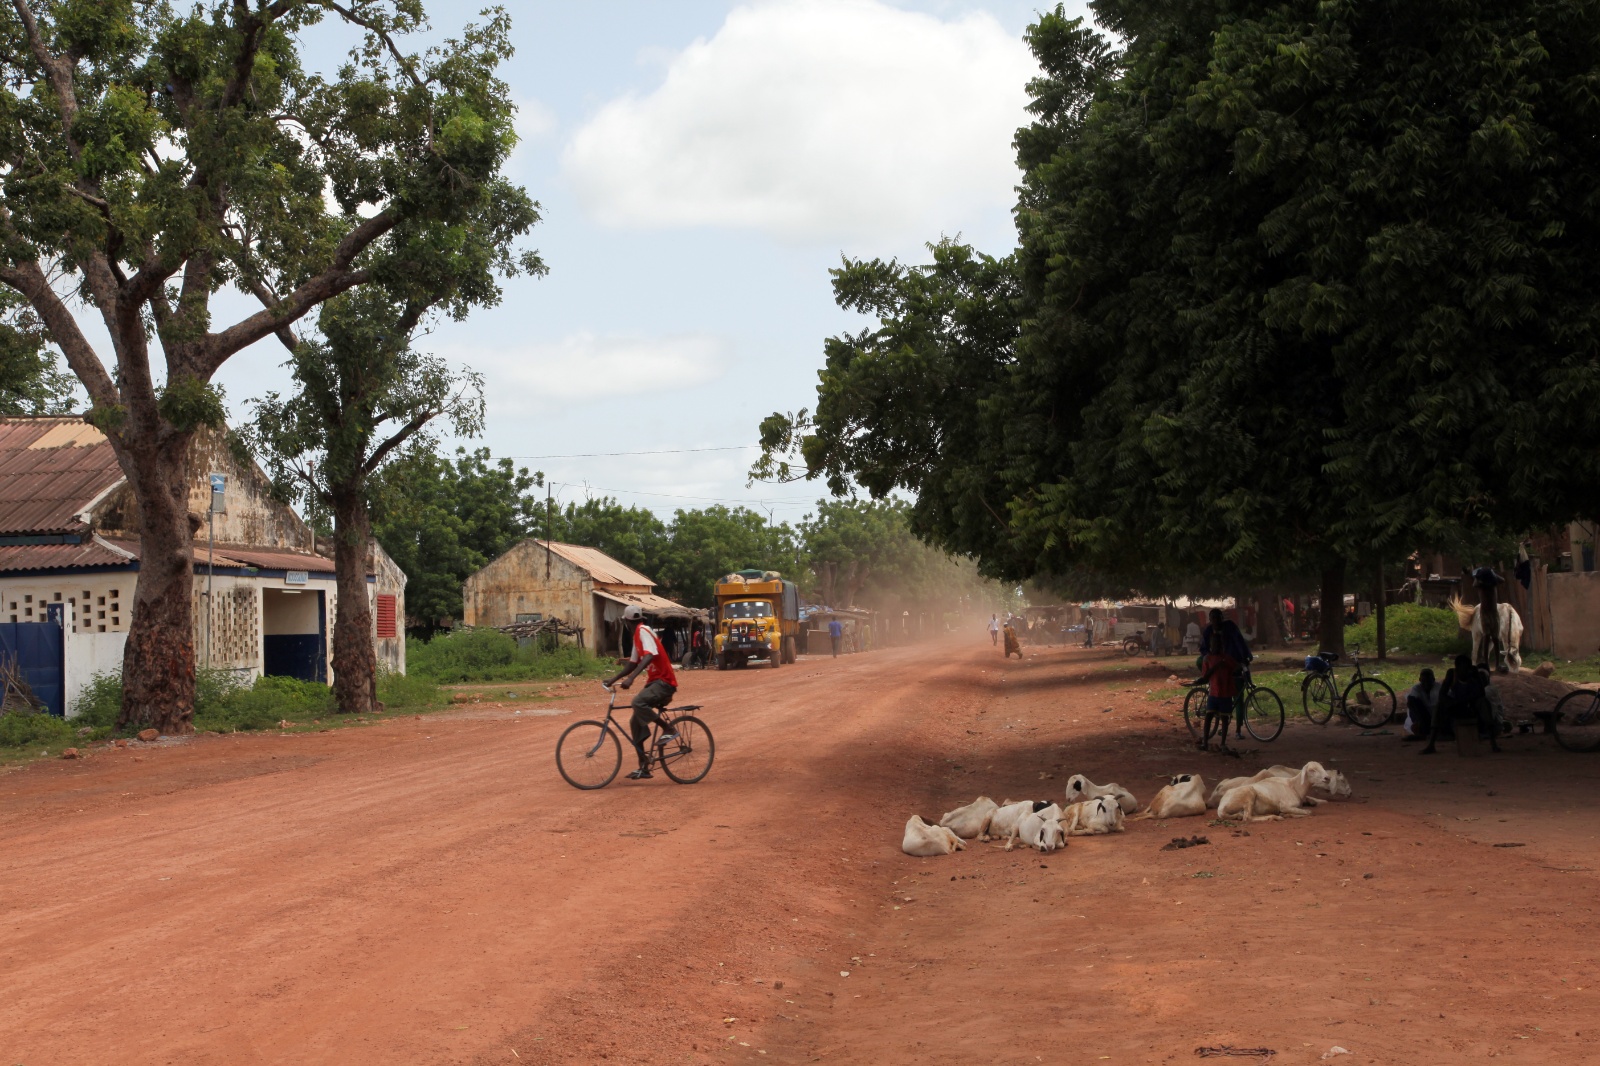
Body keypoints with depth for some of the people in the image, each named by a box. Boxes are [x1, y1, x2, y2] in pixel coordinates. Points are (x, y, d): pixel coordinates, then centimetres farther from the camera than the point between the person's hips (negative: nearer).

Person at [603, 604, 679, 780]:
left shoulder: (643, 631, -13)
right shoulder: (637, 635, 17)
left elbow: (649, 656, -30)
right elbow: (632, 665, 23)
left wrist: (631, 678, -38)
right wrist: (613, 680, 14)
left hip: (663, 682, -10)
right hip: (654, 681, 10)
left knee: (638, 703, -34)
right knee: (636, 724, 7)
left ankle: (668, 729, -18)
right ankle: (644, 768, 11)